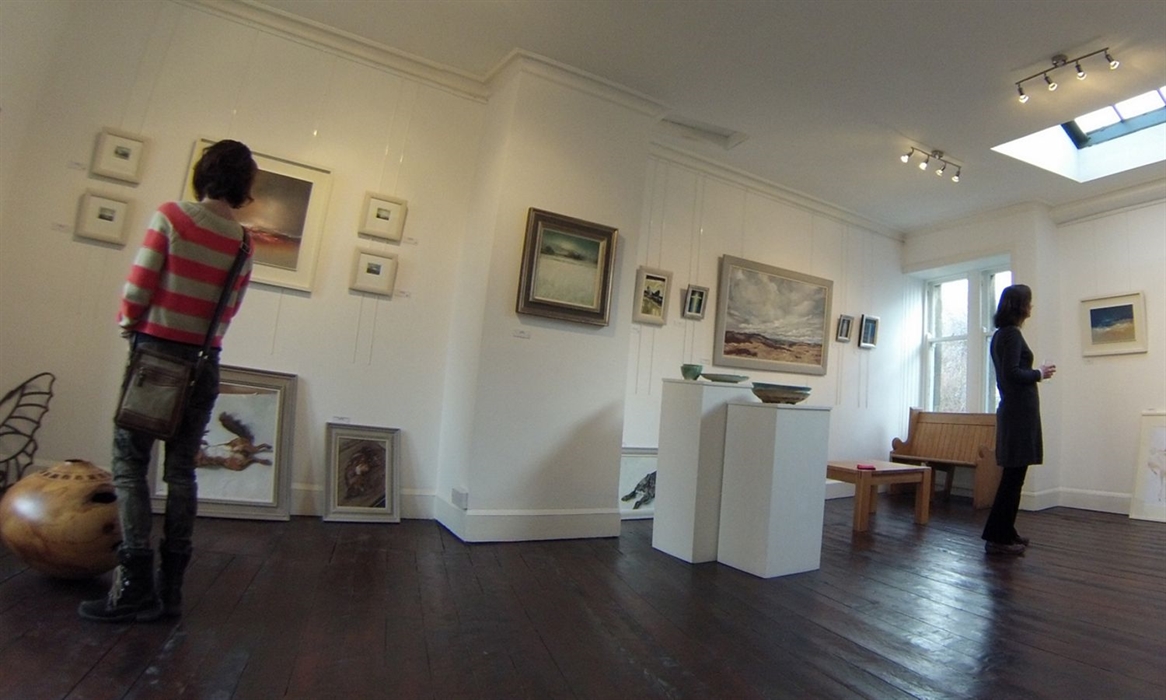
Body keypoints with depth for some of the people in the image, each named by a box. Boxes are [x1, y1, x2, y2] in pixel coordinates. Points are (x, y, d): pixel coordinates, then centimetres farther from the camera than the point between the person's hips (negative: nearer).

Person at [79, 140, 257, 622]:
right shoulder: (244, 244, 4)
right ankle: (170, 588, 14)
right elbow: (228, 312, 6)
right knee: (181, 471, 9)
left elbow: (138, 288, -8)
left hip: (155, 351, -4)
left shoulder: (171, 216, -7)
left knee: (130, 466, 3)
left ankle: (136, 587, 2)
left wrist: (128, 327, 10)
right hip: (204, 363, 4)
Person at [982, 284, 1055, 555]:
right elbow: (1012, 373, -20)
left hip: (1013, 408, 10)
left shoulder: (1002, 334, 16)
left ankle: (1005, 532, 22)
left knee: (1013, 475, 14)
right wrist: (1040, 373, -6)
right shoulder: (1012, 333, -13)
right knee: (1014, 475, -6)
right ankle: (997, 538, -1)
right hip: (1020, 410, -10)